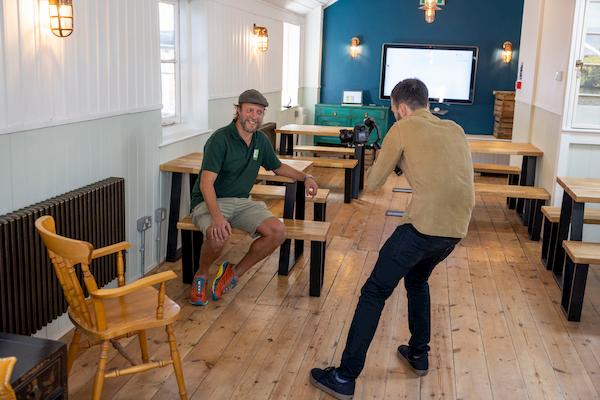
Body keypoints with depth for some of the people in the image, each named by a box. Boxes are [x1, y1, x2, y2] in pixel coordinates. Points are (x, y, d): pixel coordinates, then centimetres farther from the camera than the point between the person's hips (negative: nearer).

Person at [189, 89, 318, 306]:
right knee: (218, 236, -38)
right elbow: (206, 183, -24)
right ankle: (201, 275, -4)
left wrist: (305, 177, 12)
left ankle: (236, 271, 2)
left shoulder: (261, 140, 6)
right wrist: (217, 216, -39)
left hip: (242, 202, 6)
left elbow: (277, 166, 26)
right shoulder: (221, 139, -16)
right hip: (210, 201, -6)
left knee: (278, 231, -18)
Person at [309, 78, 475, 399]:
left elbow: (372, 183, 6)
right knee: (417, 280, 31)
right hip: (457, 228, 7)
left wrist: (383, 158, 26)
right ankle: (418, 355, 38)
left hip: (424, 225, -7)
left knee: (374, 293, 1)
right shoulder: (455, 129, 19)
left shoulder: (403, 129, 3)